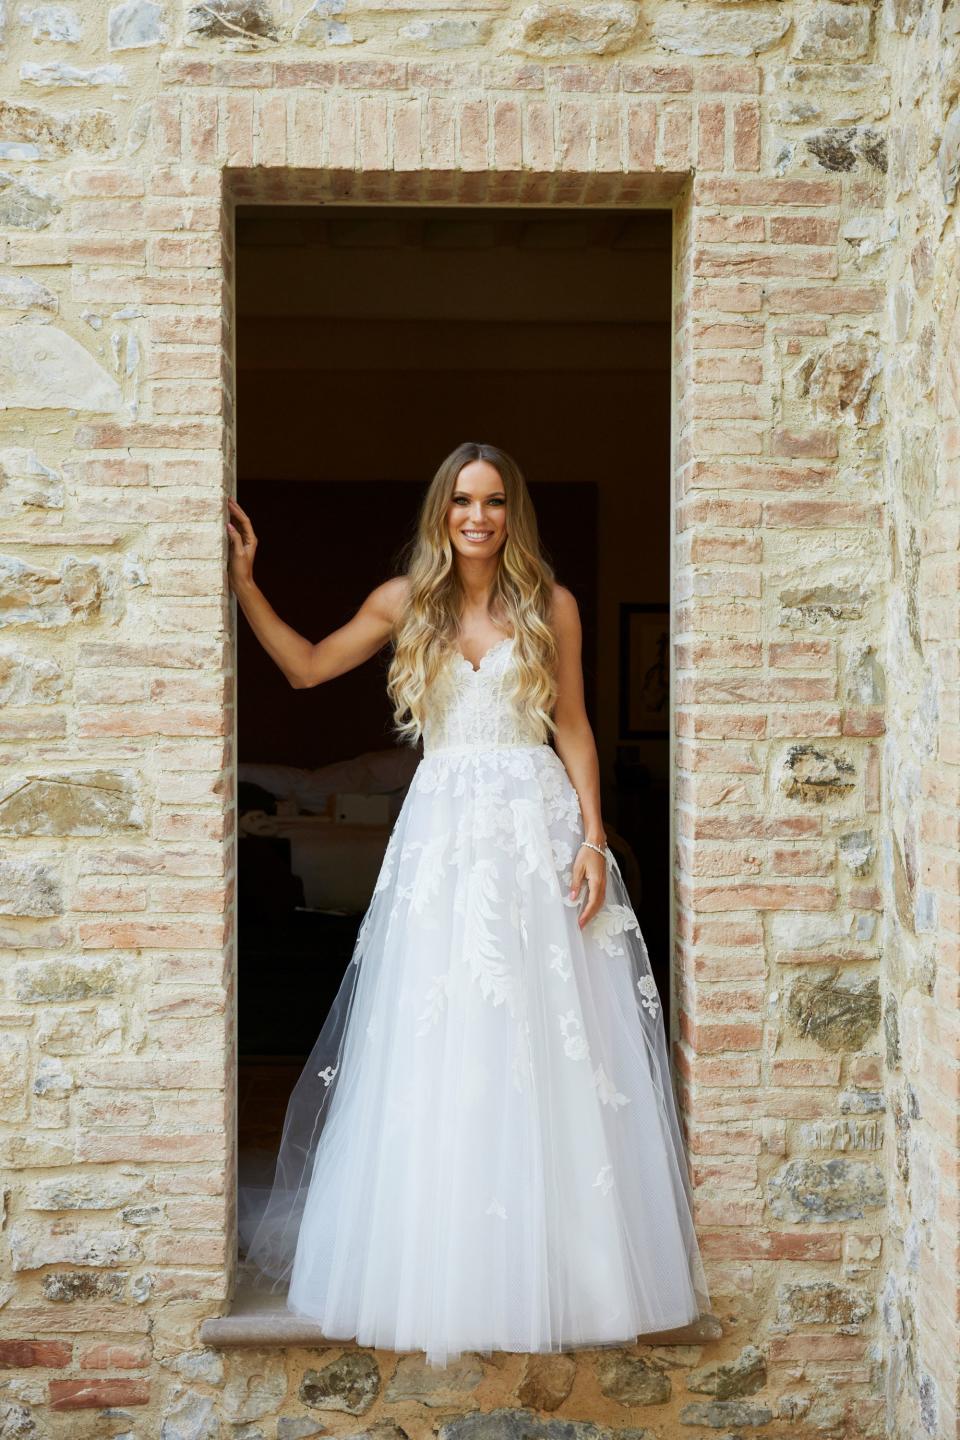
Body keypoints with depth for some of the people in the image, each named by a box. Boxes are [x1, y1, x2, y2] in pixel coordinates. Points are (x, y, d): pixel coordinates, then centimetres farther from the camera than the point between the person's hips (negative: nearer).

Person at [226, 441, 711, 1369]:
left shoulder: (550, 606, 5)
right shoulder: (405, 602, 8)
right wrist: (244, 584, 6)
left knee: (547, 1048, 0)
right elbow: (306, 667, 13)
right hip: (443, 830, 1)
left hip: (537, 825, -1)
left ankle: (554, 1263, 12)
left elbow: (573, 727, 6)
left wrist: (593, 837, -3)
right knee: (435, 1048, 2)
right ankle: (440, 1265, 13)